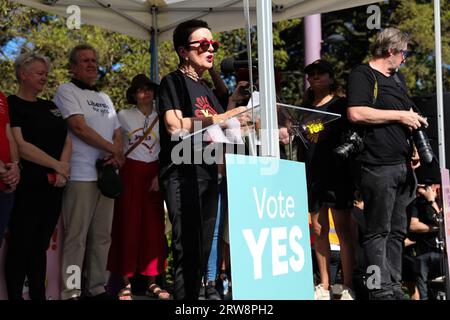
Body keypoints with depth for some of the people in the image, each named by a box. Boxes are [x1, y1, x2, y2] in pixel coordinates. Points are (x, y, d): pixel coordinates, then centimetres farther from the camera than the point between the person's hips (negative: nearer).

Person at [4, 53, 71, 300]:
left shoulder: (50, 107, 17)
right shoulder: (11, 105, -4)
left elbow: (67, 141, 13)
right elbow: (21, 146, -14)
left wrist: (61, 171, -5)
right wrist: (57, 165, -11)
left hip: (53, 187, 6)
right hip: (27, 187, -6)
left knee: (41, 245, 11)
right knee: (21, 245, -2)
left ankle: (39, 295, 17)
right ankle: (14, 295, 6)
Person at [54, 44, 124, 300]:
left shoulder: (105, 98, 21)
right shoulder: (67, 92, 0)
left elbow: (117, 132, 19)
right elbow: (79, 127, -12)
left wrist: (116, 155, -4)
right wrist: (114, 150, -7)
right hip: (81, 175, -7)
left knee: (102, 236, 9)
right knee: (76, 237, -7)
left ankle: (97, 288, 16)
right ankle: (70, 292, -3)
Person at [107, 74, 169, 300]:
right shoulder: (124, 116, 4)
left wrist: (159, 176, -1)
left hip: (154, 174, 3)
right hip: (130, 173, -2)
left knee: (154, 226, 1)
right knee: (128, 224, -5)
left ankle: (152, 282, 7)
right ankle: (126, 283, -2)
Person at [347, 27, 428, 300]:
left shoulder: (398, 77, 22)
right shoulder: (363, 75, -5)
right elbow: (356, 113, -18)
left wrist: (415, 119, 11)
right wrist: (399, 115, -14)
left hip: (403, 165, 9)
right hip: (378, 167, -9)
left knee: (398, 231, 11)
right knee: (378, 231, -4)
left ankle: (395, 287, 18)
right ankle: (382, 290, -1)